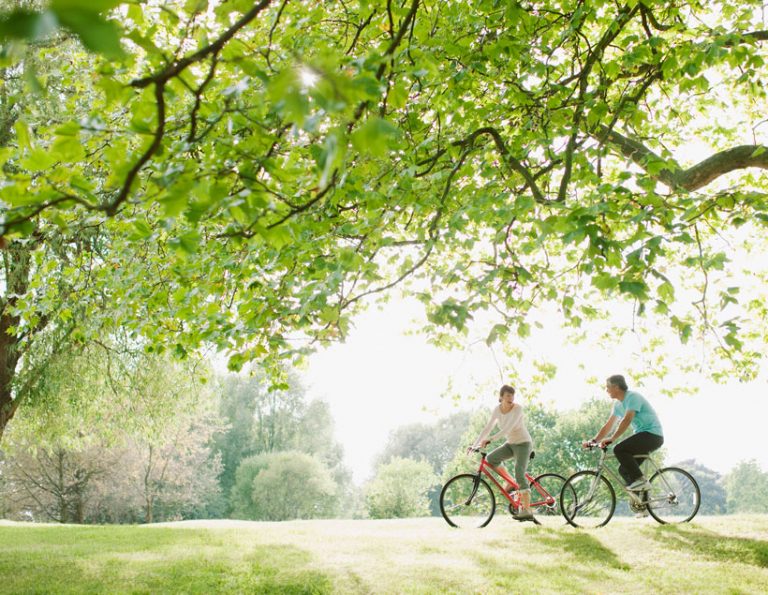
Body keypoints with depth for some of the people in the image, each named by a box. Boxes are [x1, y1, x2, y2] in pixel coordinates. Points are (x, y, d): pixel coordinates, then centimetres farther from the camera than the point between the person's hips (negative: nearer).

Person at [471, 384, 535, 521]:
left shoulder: (517, 408, -20)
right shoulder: (497, 409, -4)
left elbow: (508, 428, -31)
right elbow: (487, 428, -4)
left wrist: (490, 440, -39)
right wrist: (475, 445, -12)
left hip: (523, 443, -6)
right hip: (510, 443, 6)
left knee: (519, 474, -18)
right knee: (490, 458, -14)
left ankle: (527, 511, -18)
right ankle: (510, 483, 4)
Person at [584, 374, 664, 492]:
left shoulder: (632, 397, -15)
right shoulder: (618, 404, 12)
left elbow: (627, 420, -27)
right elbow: (608, 426, 12)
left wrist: (612, 439, -33)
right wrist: (593, 441, 1)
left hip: (653, 435, -9)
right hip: (643, 435, 9)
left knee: (619, 450, -25)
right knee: (624, 469, 4)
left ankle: (641, 481, -19)